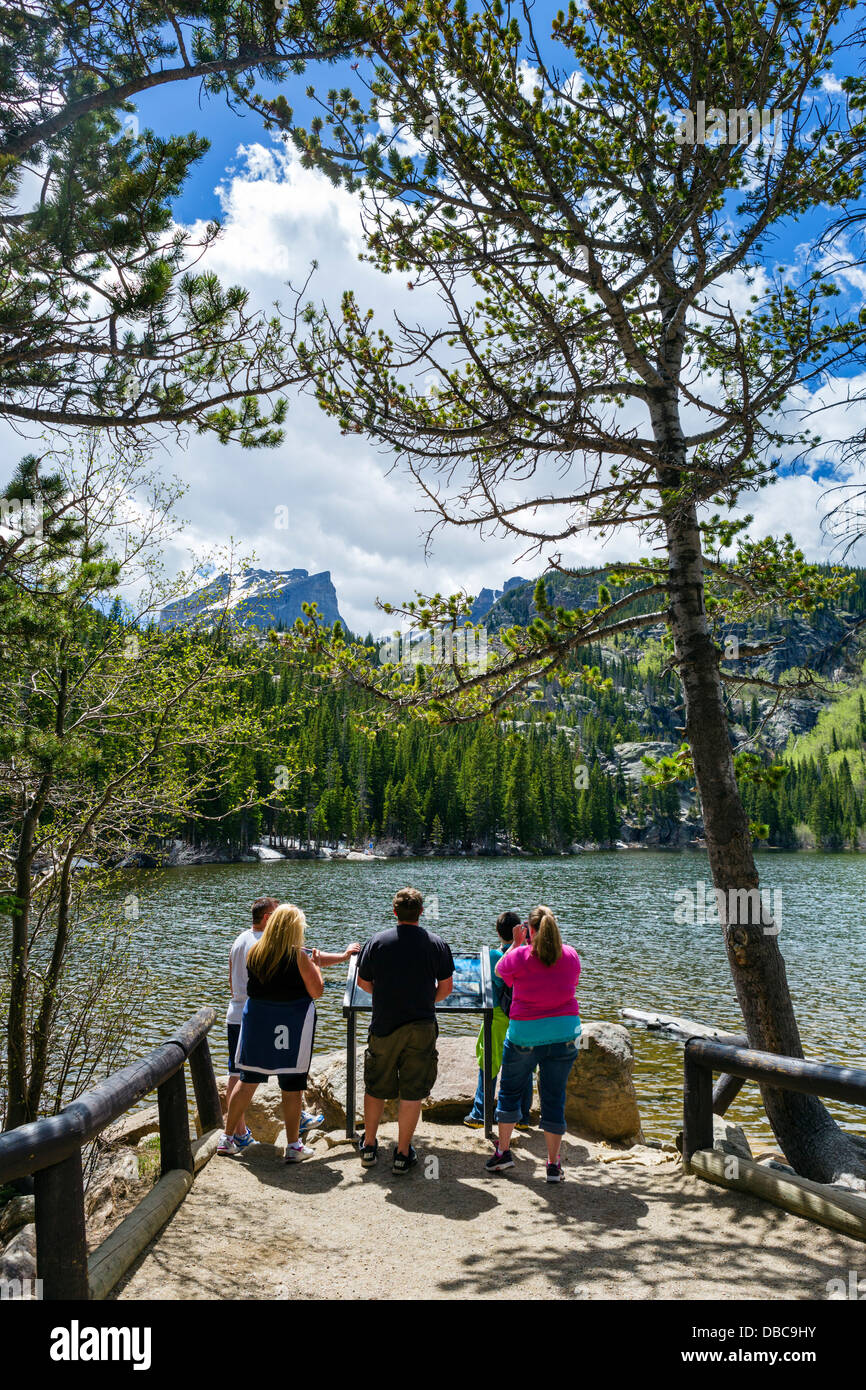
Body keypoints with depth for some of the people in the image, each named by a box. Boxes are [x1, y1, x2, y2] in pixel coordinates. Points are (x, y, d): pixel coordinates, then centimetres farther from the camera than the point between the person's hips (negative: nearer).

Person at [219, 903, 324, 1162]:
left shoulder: (254, 952, 0)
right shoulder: (298, 955, -13)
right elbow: (317, 991, -9)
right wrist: (315, 966, 7)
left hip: (257, 1019, 4)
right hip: (292, 1023, -4)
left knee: (247, 1080, 15)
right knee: (292, 1086, 5)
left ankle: (227, 1138, 22)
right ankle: (294, 1146, 13)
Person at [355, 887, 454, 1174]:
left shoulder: (376, 942, -6)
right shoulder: (438, 944, -6)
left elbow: (363, 983, 4)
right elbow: (446, 987, 0)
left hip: (384, 1026, 1)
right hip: (422, 1027, -1)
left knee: (375, 1088, 17)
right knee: (412, 1093, 8)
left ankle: (368, 1146, 30)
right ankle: (403, 1154, 13)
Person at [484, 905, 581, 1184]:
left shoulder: (520, 956, -12)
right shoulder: (571, 955, -2)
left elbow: (498, 970, 8)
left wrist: (516, 944, 14)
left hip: (526, 1033, -2)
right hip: (566, 1031, 3)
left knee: (510, 1090, 16)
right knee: (554, 1097, 9)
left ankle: (503, 1150, 22)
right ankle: (554, 1164, 11)